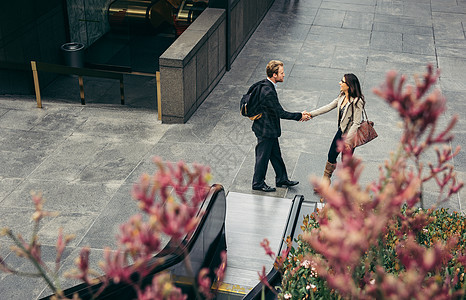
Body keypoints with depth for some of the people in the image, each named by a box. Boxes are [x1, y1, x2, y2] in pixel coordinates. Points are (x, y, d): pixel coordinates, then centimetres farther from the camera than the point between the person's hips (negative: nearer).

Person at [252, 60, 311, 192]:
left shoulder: (264, 84, 1)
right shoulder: (268, 91, -30)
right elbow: (281, 113, -26)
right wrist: (300, 116, -16)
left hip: (269, 128, 10)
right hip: (265, 130, -10)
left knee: (276, 154, 21)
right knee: (263, 156, 8)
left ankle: (282, 179, 36)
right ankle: (258, 183, 24)